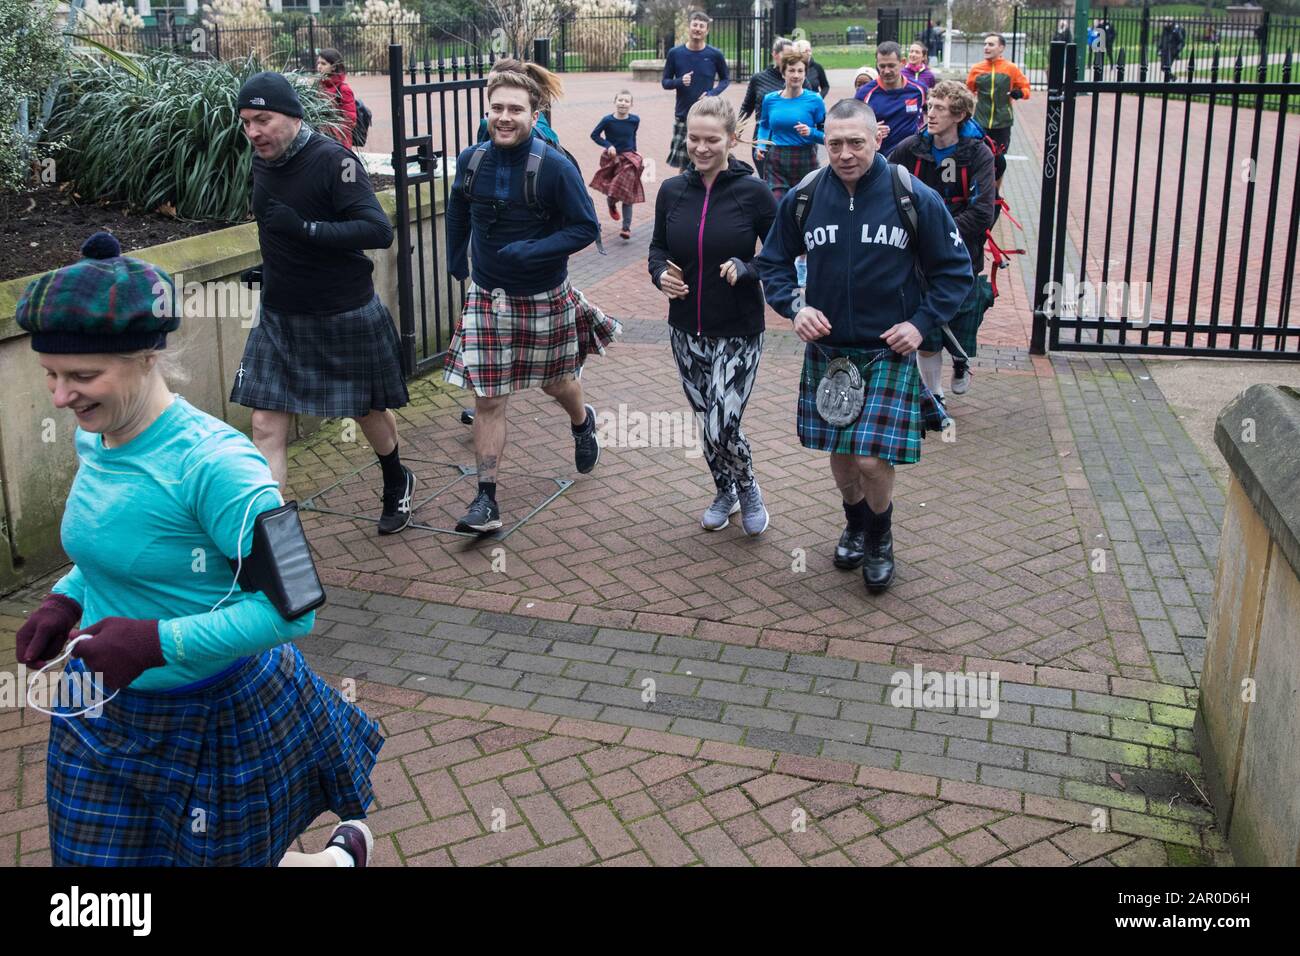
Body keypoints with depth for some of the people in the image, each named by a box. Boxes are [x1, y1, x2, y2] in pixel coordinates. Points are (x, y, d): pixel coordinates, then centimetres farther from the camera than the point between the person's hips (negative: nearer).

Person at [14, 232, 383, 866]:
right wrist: (65, 598, -2)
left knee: (234, 856, 15)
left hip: (213, 717, -7)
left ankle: (346, 850, 45)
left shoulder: (213, 464, -28)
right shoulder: (93, 441, -3)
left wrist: (158, 642, -31)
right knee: (93, 857, 16)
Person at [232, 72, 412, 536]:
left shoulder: (333, 159, -20)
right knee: (266, 425, -4)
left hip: (345, 317, -5)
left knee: (368, 410, 17)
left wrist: (304, 227, -34)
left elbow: (379, 231, -30)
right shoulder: (261, 160, 1)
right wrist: (272, 271, 15)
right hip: (279, 318, 5)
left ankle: (397, 482, 46)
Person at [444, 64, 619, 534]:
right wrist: (456, 258, 15)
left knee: (555, 382, 19)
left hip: (544, 299, -2)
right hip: (487, 297, 2)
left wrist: (533, 251, -26)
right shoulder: (471, 161, -4)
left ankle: (583, 423, 55)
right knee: (487, 399, -2)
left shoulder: (555, 167, -17)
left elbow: (586, 227, -16)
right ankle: (486, 500, 4)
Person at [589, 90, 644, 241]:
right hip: (611, 159, -1)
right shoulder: (608, 120, -14)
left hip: (628, 159, 1)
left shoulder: (635, 120, -7)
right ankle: (611, 204, 49)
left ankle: (626, 227, 0)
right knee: (611, 191, 12)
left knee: (627, 194, -2)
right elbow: (594, 134, -4)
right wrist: (608, 145, -16)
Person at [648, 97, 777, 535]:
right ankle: (725, 493, 40)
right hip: (687, 331, 4)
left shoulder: (754, 193, -11)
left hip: (738, 333, -4)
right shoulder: (671, 191, 0)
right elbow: (658, 248, 12)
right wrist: (661, 274, -10)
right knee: (707, 424, 15)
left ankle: (748, 488, 22)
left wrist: (744, 269, -23)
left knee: (722, 429, -9)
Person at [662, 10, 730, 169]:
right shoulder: (675, 53, 0)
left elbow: (726, 79, 10)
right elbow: (665, 82, 7)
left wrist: (712, 93, -9)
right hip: (682, 115, 1)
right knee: (683, 163, 4)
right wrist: (680, 82, -16)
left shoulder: (715, 54, -2)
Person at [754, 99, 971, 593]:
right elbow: (772, 263, 10)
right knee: (838, 453, 14)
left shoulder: (915, 198, -10)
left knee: (872, 460, -9)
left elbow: (955, 269, 1)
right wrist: (794, 306, -8)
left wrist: (921, 322, -10)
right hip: (827, 351, 3)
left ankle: (879, 538, 21)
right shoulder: (803, 197, -4)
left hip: (889, 352, -3)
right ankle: (855, 524, 44)